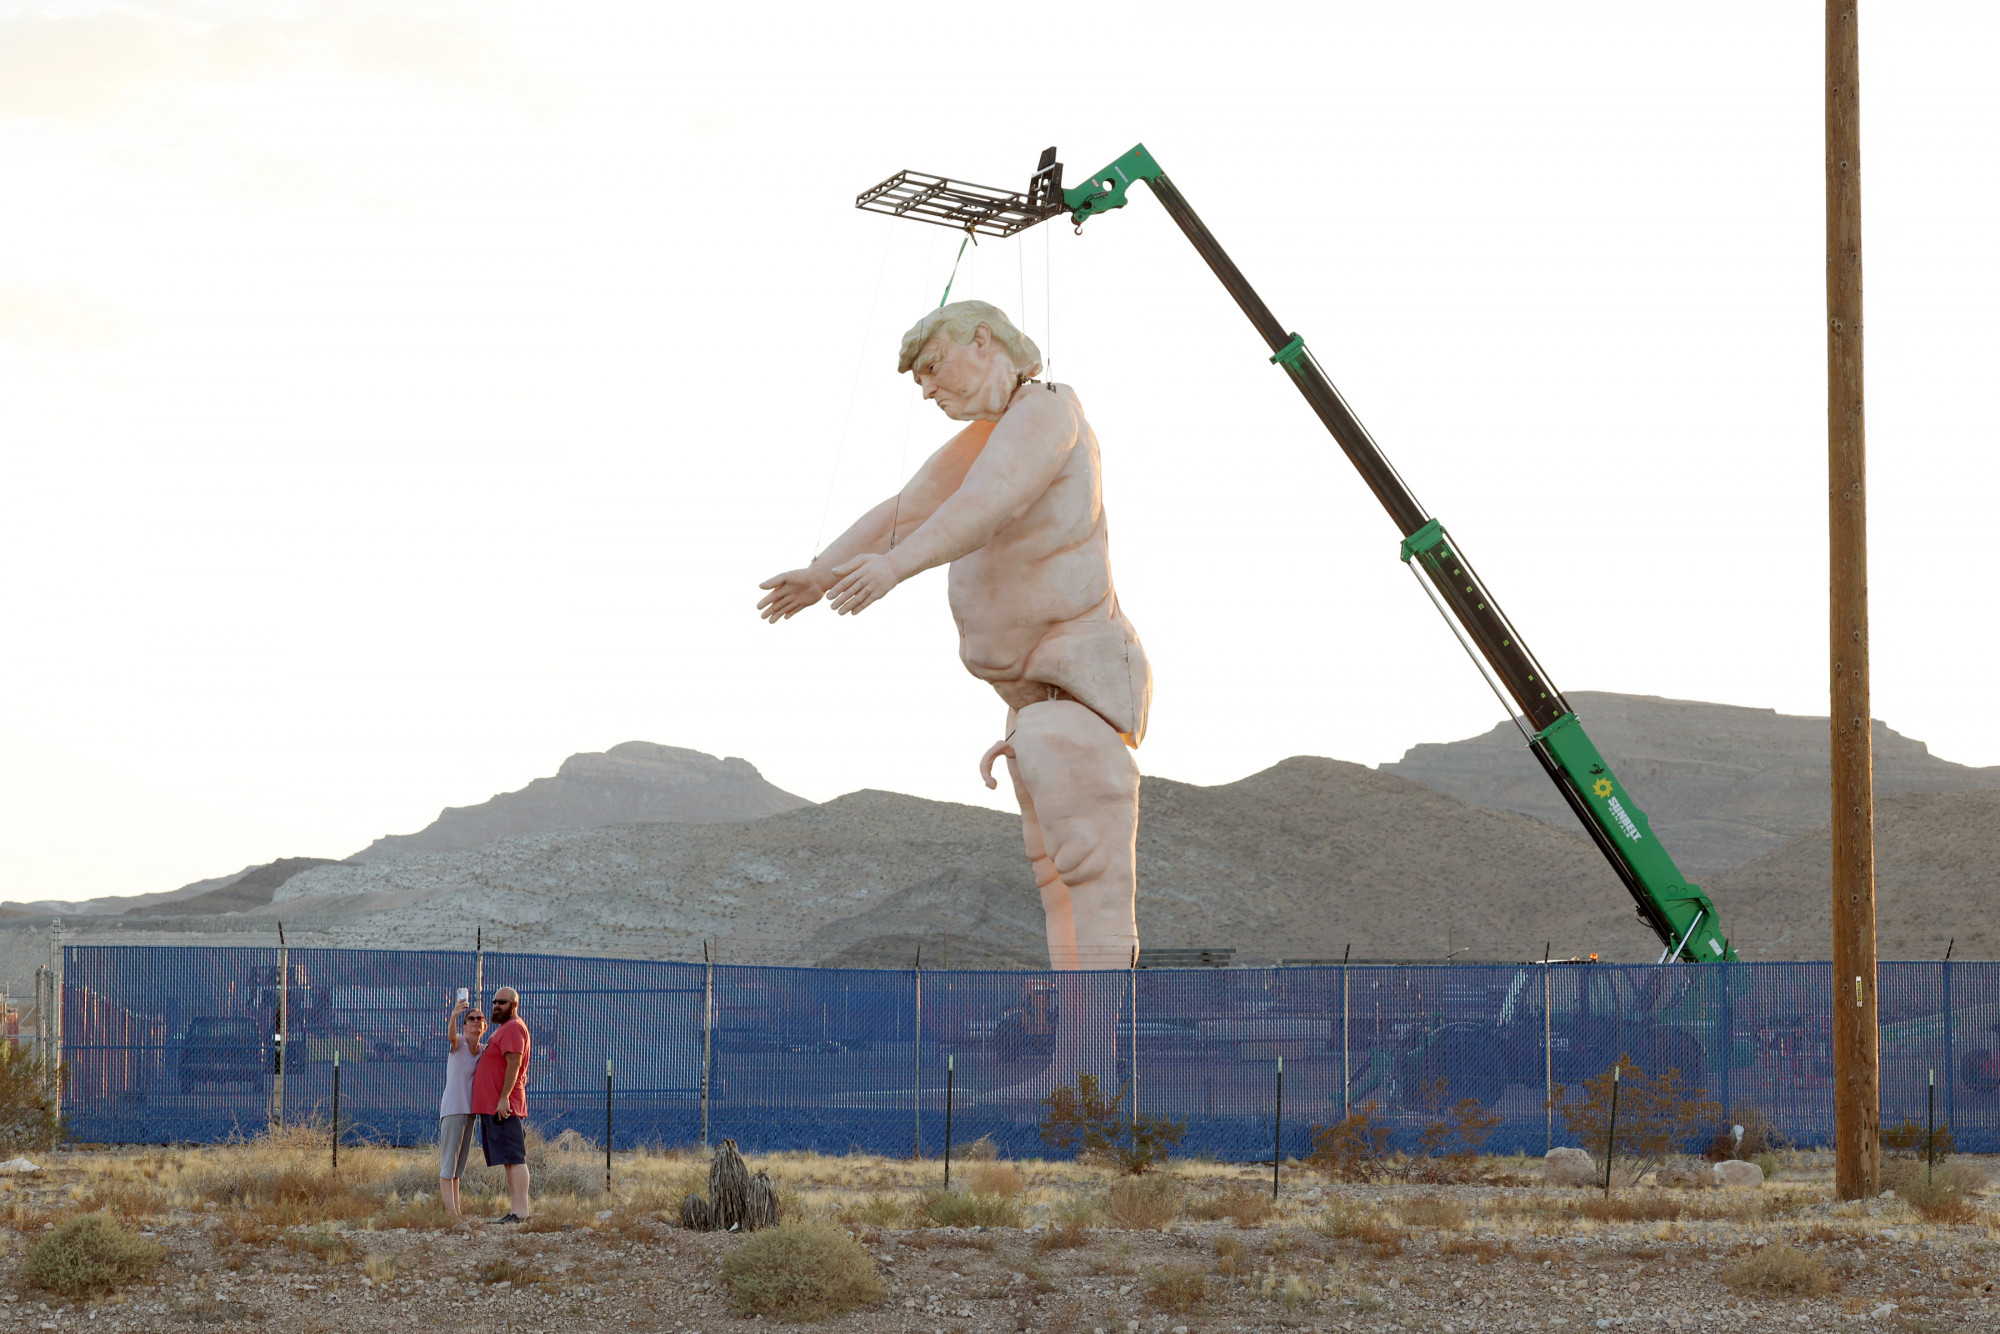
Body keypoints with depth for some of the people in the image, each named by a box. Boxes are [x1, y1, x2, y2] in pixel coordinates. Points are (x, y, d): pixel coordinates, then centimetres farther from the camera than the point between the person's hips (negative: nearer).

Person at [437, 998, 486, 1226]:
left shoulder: (485, 1051, 11)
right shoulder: (459, 1042, -7)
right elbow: (451, 1034, -30)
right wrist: (453, 1017, -50)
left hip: (469, 1110, 7)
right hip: (452, 1109, -7)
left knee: (460, 1161, 11)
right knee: (449, 1160, -9)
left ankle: (454, 1206, 15)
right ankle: (449, 1208, -14)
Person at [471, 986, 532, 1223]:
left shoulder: (514, 1028, -10)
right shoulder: (502, 1029, 23)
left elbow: (513, 1064, -19)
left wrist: (504, 1098, -24)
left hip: (505, 1106, -11)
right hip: (492, 1106, 11)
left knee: (514, 1158, -13)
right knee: (508, 1159, 9)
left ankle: (520, 1212, -18)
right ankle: (514, 1210, 10)